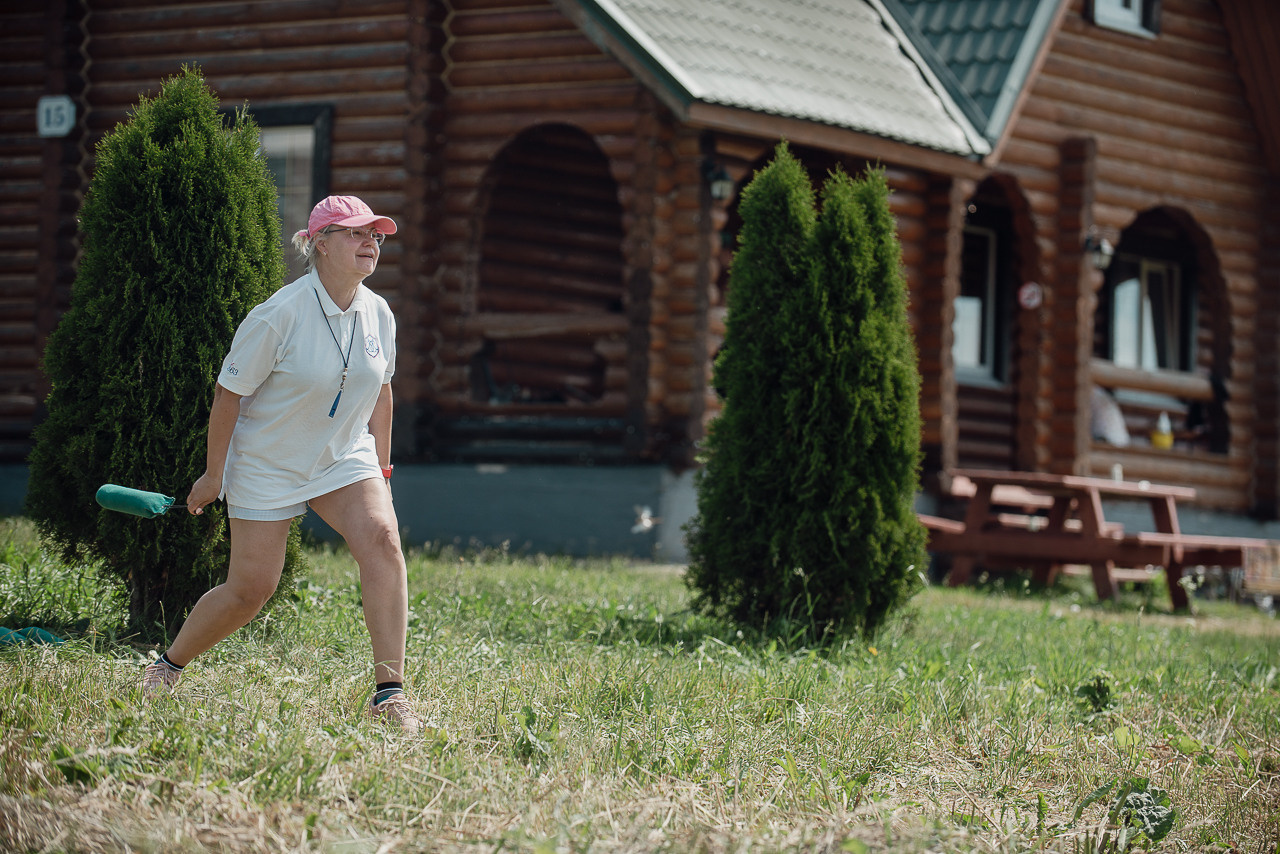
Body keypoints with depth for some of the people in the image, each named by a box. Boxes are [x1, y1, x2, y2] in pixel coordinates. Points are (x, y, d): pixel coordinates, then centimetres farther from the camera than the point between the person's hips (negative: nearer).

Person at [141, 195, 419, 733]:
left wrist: (381, 470, 17)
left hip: (344, 459, 4)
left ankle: (389, 693, -22)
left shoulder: (379, 314, -2)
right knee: (251, 588, -2)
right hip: (267, 465, -4)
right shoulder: (279, 315, -20)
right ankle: (167, 667, 27)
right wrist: (213, 474, -6)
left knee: (381, 538, -23)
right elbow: (228, 392, -11)